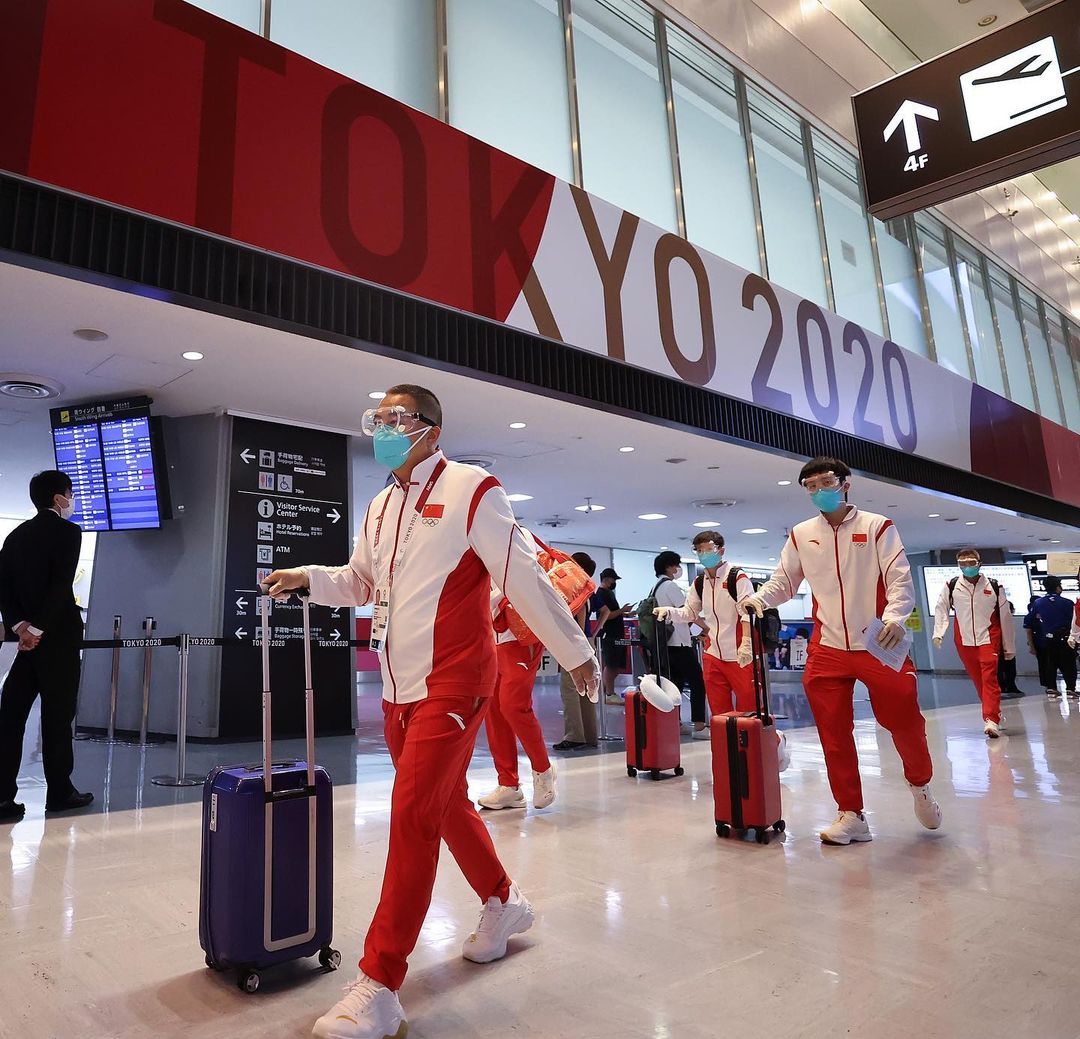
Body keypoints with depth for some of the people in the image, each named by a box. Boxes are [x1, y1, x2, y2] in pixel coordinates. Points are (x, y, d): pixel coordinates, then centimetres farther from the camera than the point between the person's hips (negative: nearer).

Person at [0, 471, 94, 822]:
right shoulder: (68, 532, -8)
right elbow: (61, 585, -19)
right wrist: (37, 629, -14)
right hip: (57, 636, -6)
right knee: (58, 714, 3)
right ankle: (59, 792, 12)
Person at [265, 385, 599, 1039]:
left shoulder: (471, 490, -10)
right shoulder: (381, 507, 12)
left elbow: (524, 580, -11)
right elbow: (362, 581, 20)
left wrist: (575, 651, -7)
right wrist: (308, 578, 2)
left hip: (454, 679, -8)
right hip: (399, 686, 8)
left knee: (413, 814, -10)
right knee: (447, 802, 19)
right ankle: (504, 903, 41)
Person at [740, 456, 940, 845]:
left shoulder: (877, 527, 0)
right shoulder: (801, 535, 8)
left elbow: (900, 580, -6)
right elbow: (784, 580, 11)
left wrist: (895, 617, -25)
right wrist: (758, 598, -10)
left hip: (879, 645, -2)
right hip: (828, 649, 2)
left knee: (904, 720, 2)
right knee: (834, 735, 3)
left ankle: (920, 785, 34)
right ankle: (852, 815, 17)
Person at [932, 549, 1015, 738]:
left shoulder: (994, 587, -1)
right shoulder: (951, 586, -1)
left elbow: (1005, 618, 6)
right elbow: (941, 609, 10)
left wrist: (1009, 647, 10)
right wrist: (938, 633, -3)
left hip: (988, 639, -2)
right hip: (964, 641, 2)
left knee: (990, 678, -12)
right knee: (977, 679, 10)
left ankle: (991, 720, -15)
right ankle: (993, 713, 28)